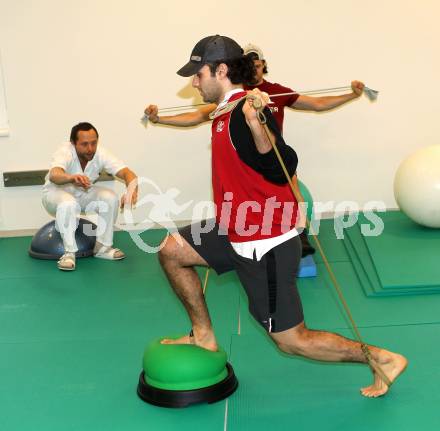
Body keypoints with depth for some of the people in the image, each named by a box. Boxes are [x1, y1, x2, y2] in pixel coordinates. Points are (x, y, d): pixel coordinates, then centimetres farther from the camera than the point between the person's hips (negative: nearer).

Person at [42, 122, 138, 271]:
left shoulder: (100, 153, -23)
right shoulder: (65, 152, -33)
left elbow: (127, 173, -33)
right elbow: (54, 175, -54)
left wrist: (132, 191, -56)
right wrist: (72, 178, -77)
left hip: (84, 194, 4)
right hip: (57, 192, -4)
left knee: (110, 197, -22)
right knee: (68, 204, -37)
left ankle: (102, 247, -9)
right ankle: (69, 252, -23)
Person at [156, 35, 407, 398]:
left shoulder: (246, 112, -21)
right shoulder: (226, 112, 9)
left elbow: (282, 170, -33)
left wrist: (255, 124, -45)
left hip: (266, 244, -9)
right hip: (237, 231, 10)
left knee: (292, 341, -1)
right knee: (171, 251, 14)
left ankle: (383, 359, 14)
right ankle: (204, 337, 24)